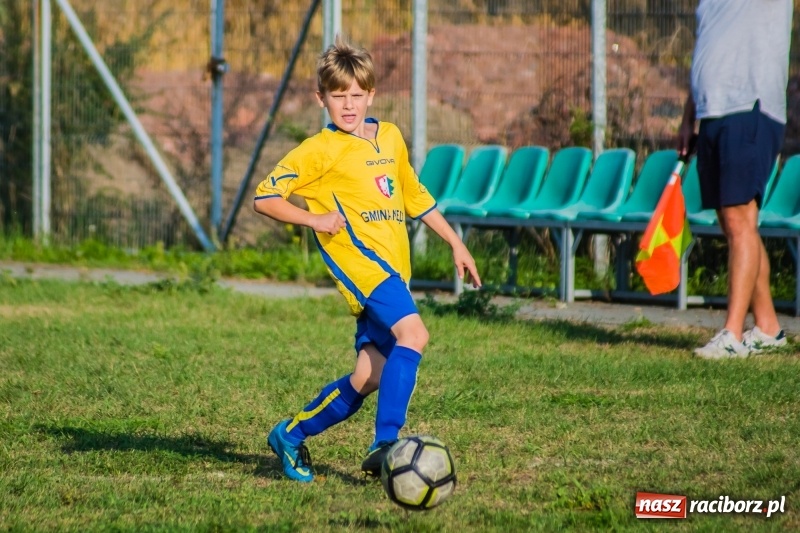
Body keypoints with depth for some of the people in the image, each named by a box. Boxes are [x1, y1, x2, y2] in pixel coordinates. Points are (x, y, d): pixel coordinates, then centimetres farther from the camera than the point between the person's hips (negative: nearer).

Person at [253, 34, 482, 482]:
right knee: (413, 333, -29)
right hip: (359, 258, -7)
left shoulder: (391, 137, 17)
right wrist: (315, 219, -12)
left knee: (369, 377, 2)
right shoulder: (320, 151, -1)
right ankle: (385, 445, -31)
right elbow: (265, 198, -1)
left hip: (394, 269, 7)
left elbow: (414, 195, 30)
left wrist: (456, 244, 28)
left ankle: (291, 435, 20)